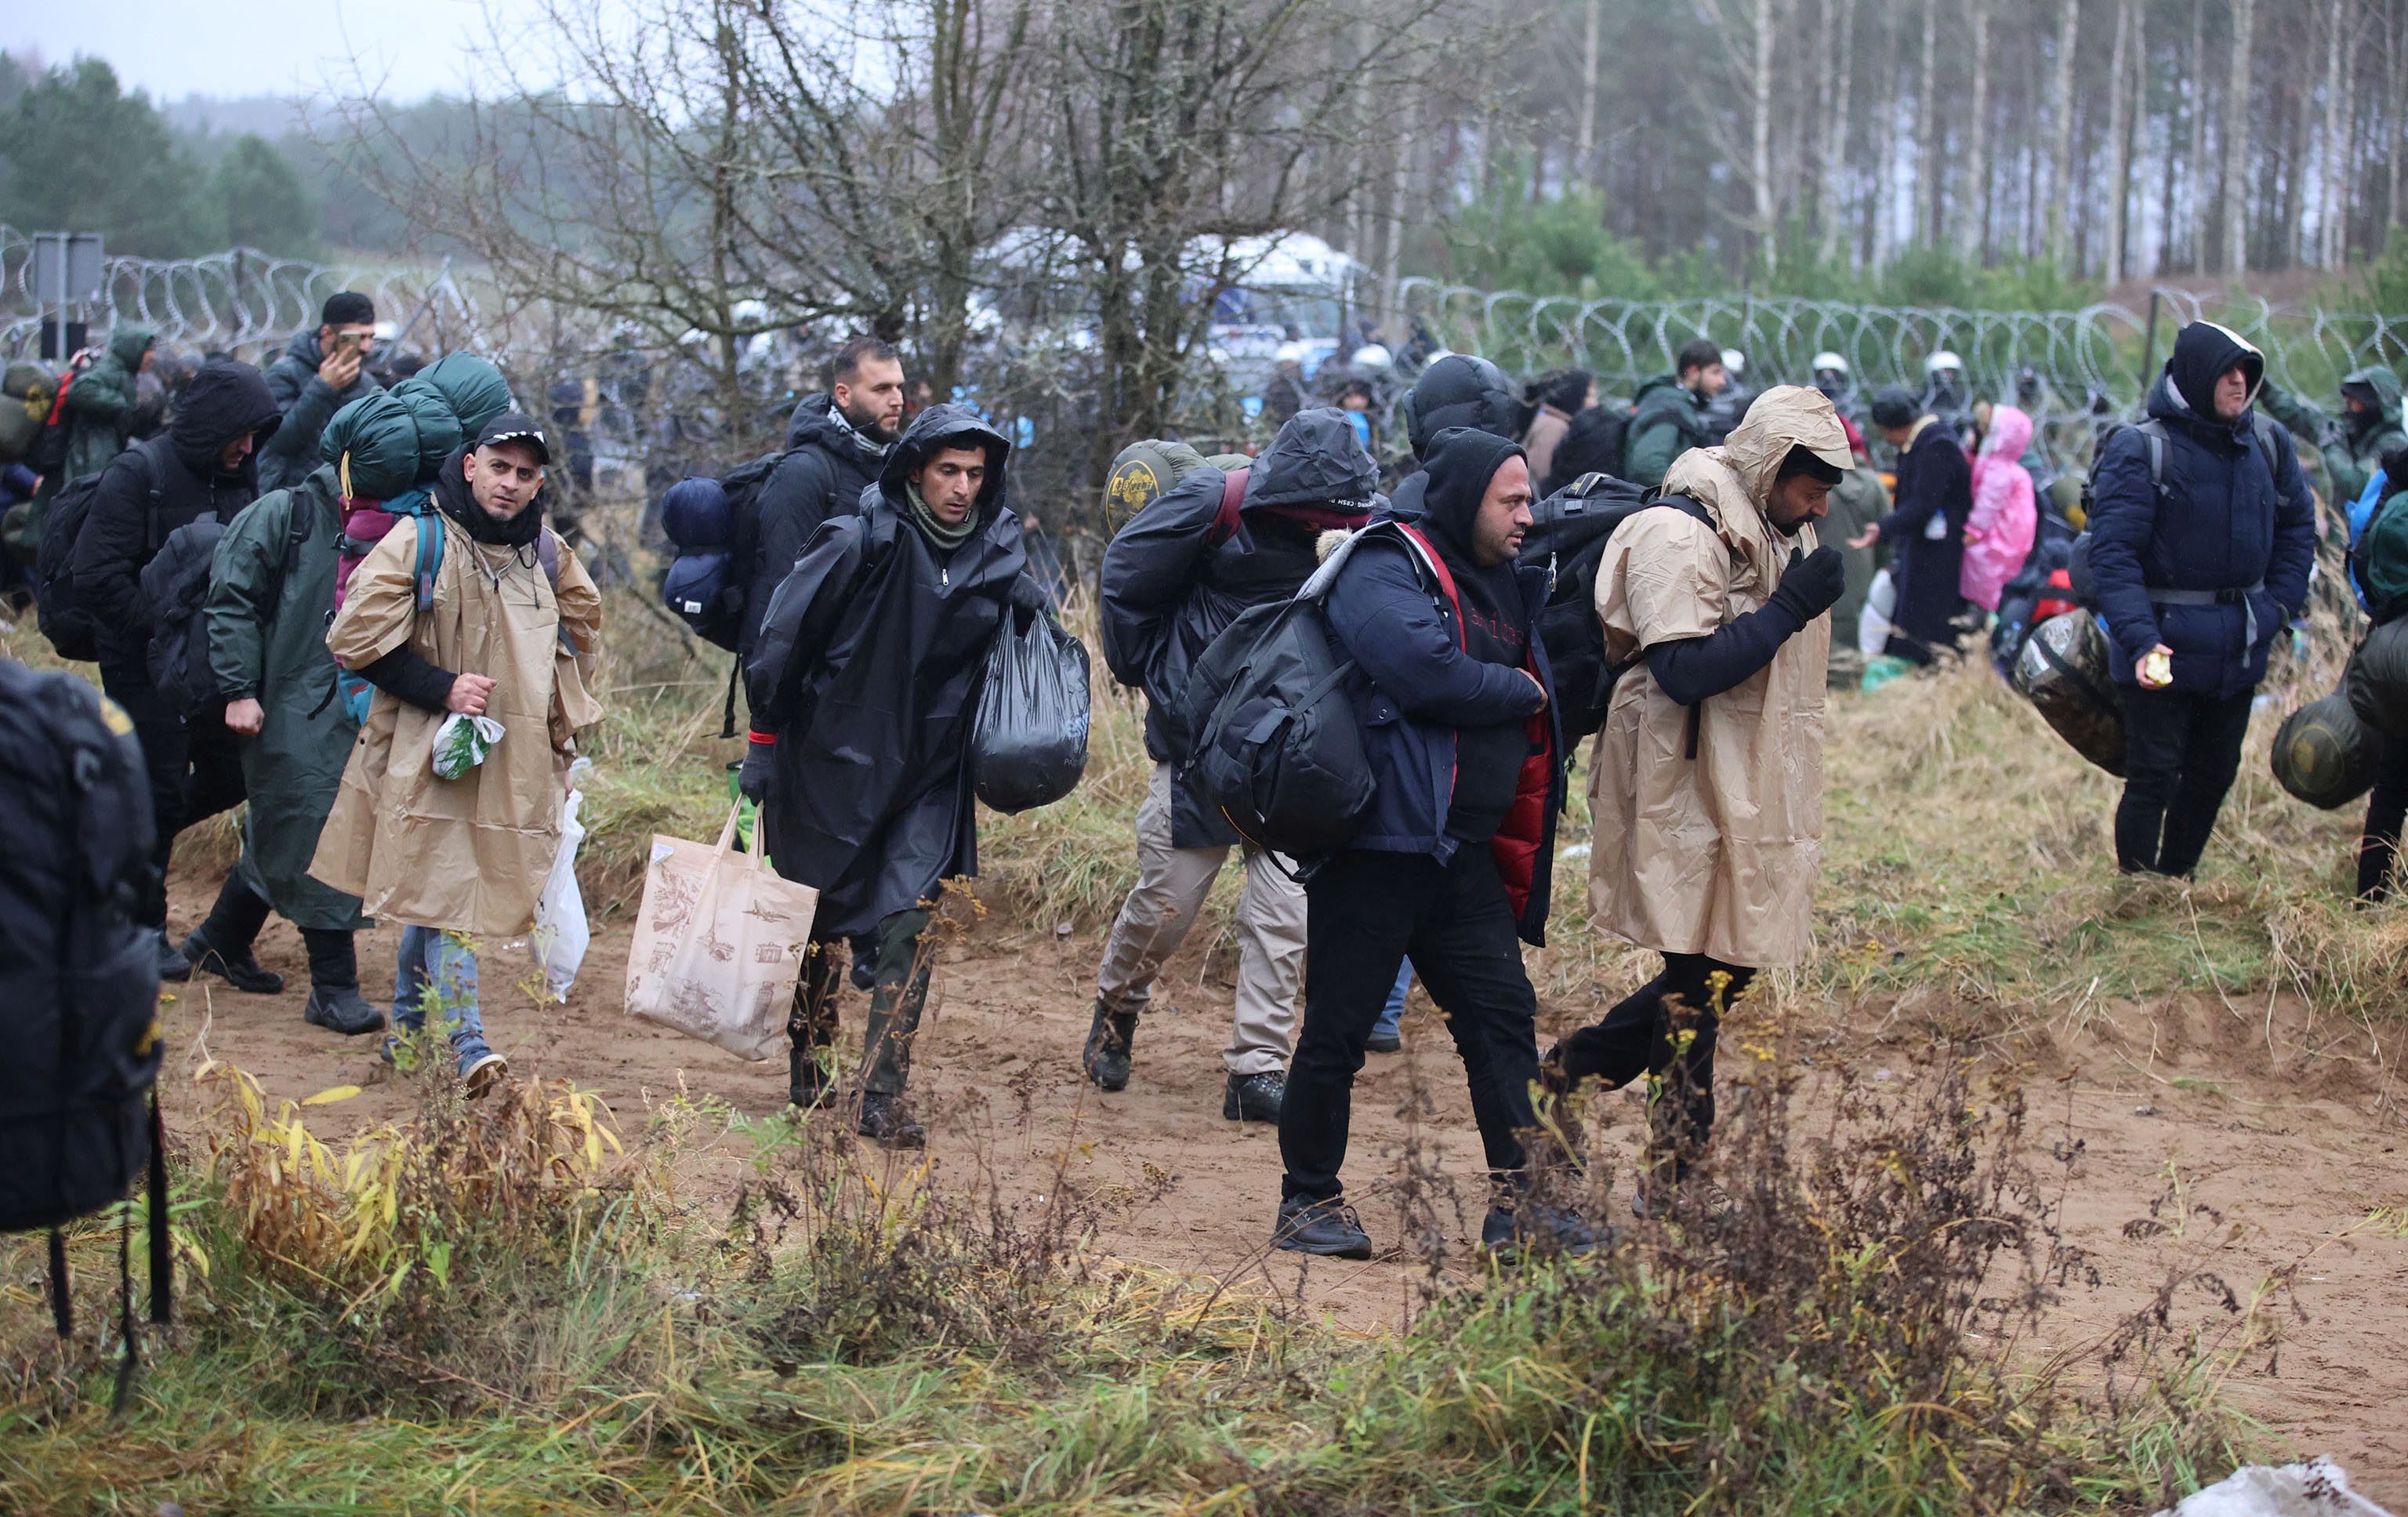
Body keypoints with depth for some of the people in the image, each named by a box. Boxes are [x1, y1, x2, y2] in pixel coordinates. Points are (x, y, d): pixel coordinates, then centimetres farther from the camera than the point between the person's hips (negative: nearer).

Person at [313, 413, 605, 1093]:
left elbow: (582, 623, 26)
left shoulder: (545, 551, 8)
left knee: (431, 888, 13)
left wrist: (560, 720, 17)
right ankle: (466, 1042, -15)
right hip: (429, 751, -5)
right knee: (444, 888, -12)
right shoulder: (420, 539, -9)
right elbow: (356, 634, -11)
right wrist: (441, 688, -15)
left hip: (515, 756, 5)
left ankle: (407, 1028, 27)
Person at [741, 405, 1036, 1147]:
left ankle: (882, 1099, -7)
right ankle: (808, 1076, 29)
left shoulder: (995, 552, 2)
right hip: (832, 770, -3)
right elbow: (782, 639, -9)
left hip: (927, 780, 3)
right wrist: (763, 744, -6)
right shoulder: (859, 543, -14)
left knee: (908, 929, -9)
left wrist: (1026, 612, 0)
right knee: (819, 923, 10)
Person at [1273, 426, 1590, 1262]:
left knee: (1502, 1010, 5)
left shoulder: (1497, 581, 16)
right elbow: (1427, 671, -25)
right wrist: (1520, 692, -10)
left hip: (1464, 848, 9)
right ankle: (1309, 1200, 10)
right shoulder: (1383, 571, -12)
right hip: (1379, 840, -8)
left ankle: (1517, 1201, 8)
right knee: (1340, 1025, 0)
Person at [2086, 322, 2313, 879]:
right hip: (2165, 648, -6)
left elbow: (2297, 528, 15)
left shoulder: (2268, 444, 2)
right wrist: (2140, 638, -31)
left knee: (2214, 772, 16)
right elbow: (2113, 554, -20)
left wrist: (2278, 605, 2)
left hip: (2240, 648, 6)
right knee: (2154, 779, -3)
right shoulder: (2141, 450, -15)